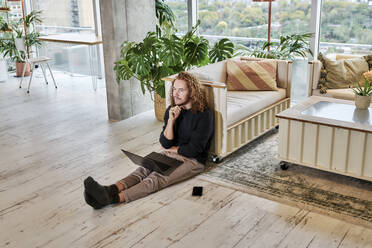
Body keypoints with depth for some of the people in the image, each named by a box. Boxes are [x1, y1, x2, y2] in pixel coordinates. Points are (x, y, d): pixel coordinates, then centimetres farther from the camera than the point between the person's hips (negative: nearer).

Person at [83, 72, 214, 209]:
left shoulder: (204, 115, -13)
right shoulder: (172, 110, 6)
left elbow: (194, 149, -14)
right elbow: (165, 143, -1)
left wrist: (172, 149, 0)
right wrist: (171, 120, -15)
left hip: (193, 160, -6)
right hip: (170, 154, 6)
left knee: (159, 177, -31)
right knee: (145, 169, -25)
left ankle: (117, 198, -52)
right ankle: (111, 190, -49)